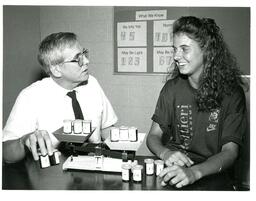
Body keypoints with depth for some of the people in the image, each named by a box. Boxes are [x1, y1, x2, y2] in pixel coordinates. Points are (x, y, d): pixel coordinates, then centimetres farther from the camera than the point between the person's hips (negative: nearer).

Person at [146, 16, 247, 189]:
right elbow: (154, 135, 3)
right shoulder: (171, 88, 1)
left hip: (212, 175, -1)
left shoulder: (231, 93, -8)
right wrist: (165, 153, -20)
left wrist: (194, 172, -32)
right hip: (172, 172, 1)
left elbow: (230, 151, -14)